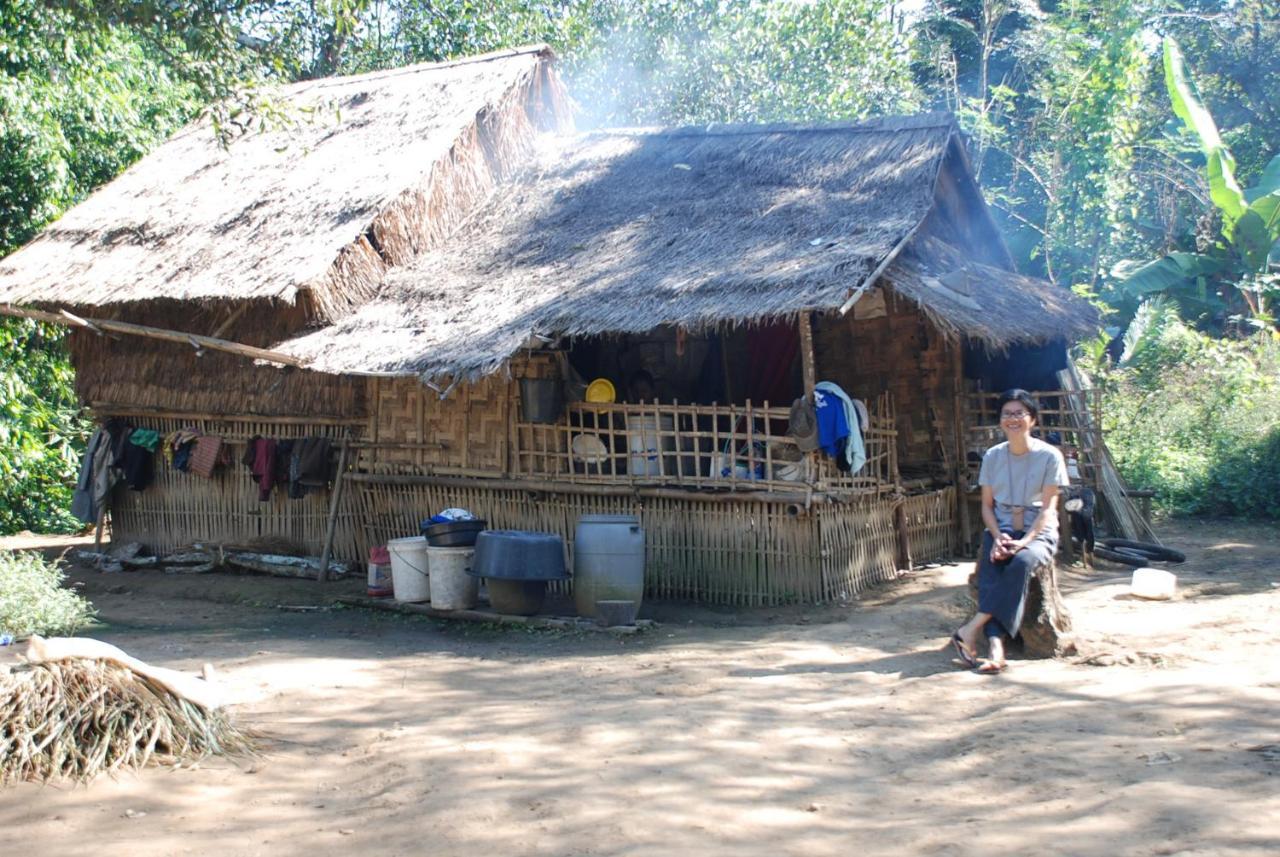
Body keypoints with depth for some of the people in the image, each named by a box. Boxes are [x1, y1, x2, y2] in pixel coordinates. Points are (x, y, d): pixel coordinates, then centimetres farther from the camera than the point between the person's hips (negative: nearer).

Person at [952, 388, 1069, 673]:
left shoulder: (1049, 456, -3)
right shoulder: (993, 456, 7)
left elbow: (1048, 508, -6)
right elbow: (987, 505, 8)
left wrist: (1024, 541, -20)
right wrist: (998, 537, -12)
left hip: (1038, 533, -2)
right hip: (1000, 530, 2)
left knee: (1021, 562, -36)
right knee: (989, 568, -30)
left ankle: (972, 629, -35)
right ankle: (995, 649, -43)